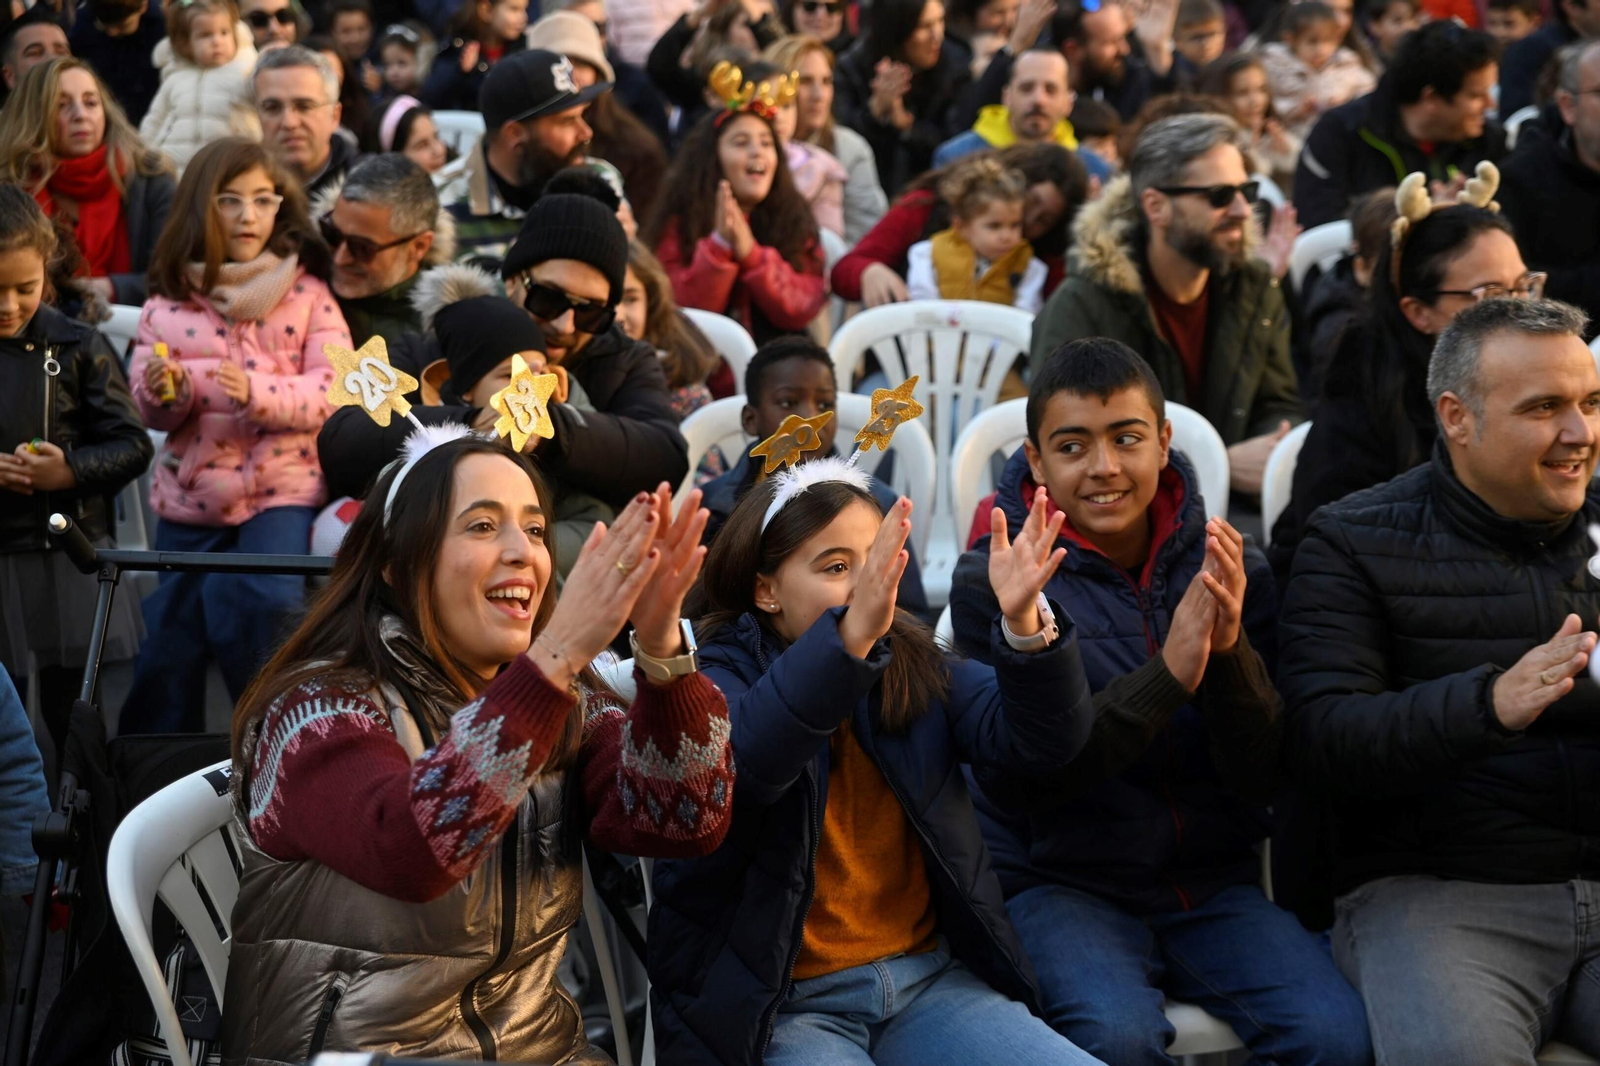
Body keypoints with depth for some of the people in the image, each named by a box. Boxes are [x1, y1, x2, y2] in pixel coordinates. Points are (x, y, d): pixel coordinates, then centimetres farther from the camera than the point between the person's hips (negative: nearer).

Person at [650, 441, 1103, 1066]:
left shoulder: (916, 668, 10)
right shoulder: (714, 678, -5)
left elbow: (1033, 744, -4)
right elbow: (734, 762, -29)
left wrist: (1024, 624, -23)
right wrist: (852, 636, -41)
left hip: (929, 982, 4)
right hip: (782, 1008, -4)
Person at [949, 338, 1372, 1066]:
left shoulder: (1230, 570, 5)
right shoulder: (991, 581, -4)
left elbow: (1265, 779, -1)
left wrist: (1232, 655, -20)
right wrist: (1167, 673, -23)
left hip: (1213, 886, 3)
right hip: (1064, 884, -3)